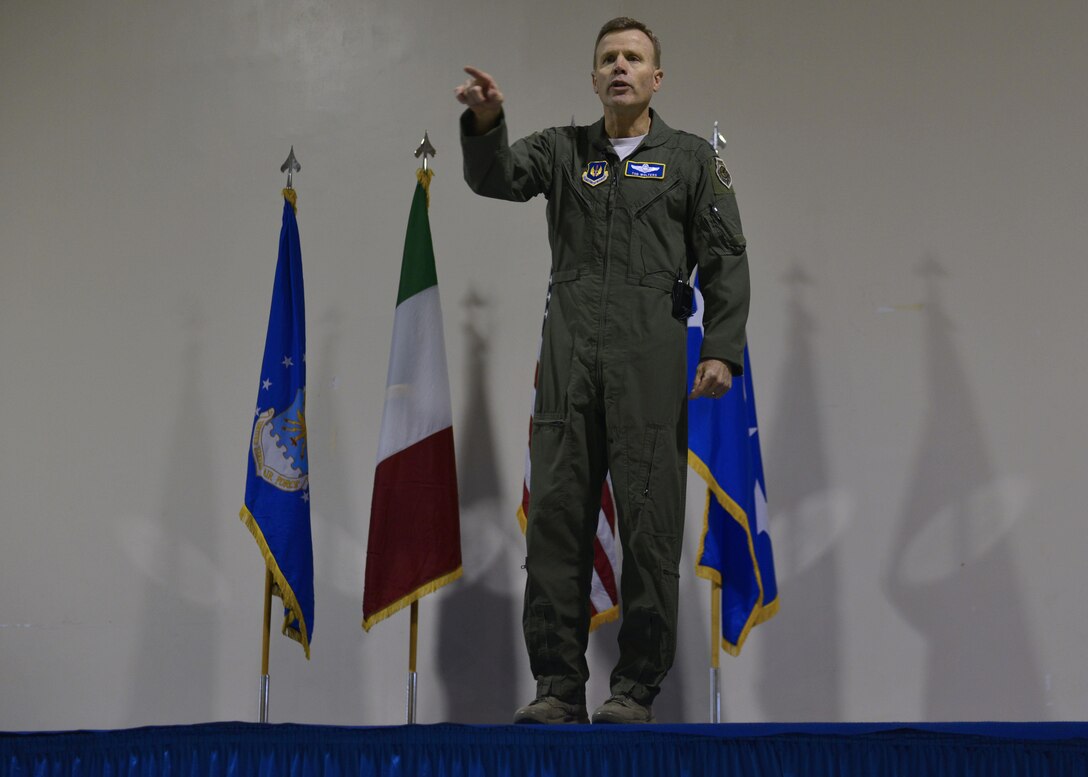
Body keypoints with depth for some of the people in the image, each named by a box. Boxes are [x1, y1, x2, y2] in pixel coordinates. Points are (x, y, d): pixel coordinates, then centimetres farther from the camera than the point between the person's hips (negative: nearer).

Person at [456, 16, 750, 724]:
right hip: (568, 356, 2)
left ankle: (636, 690, 5)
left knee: (650, 525, -3)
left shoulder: (692, 159, 12)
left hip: (650, 361, -2)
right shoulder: (562, 149, 17)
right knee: (556, 520, -1)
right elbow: (496, 177, -1)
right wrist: (485, 122, -22)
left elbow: (725, 260, 6)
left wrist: (723, 350, -6)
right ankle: (559, 688, 4)